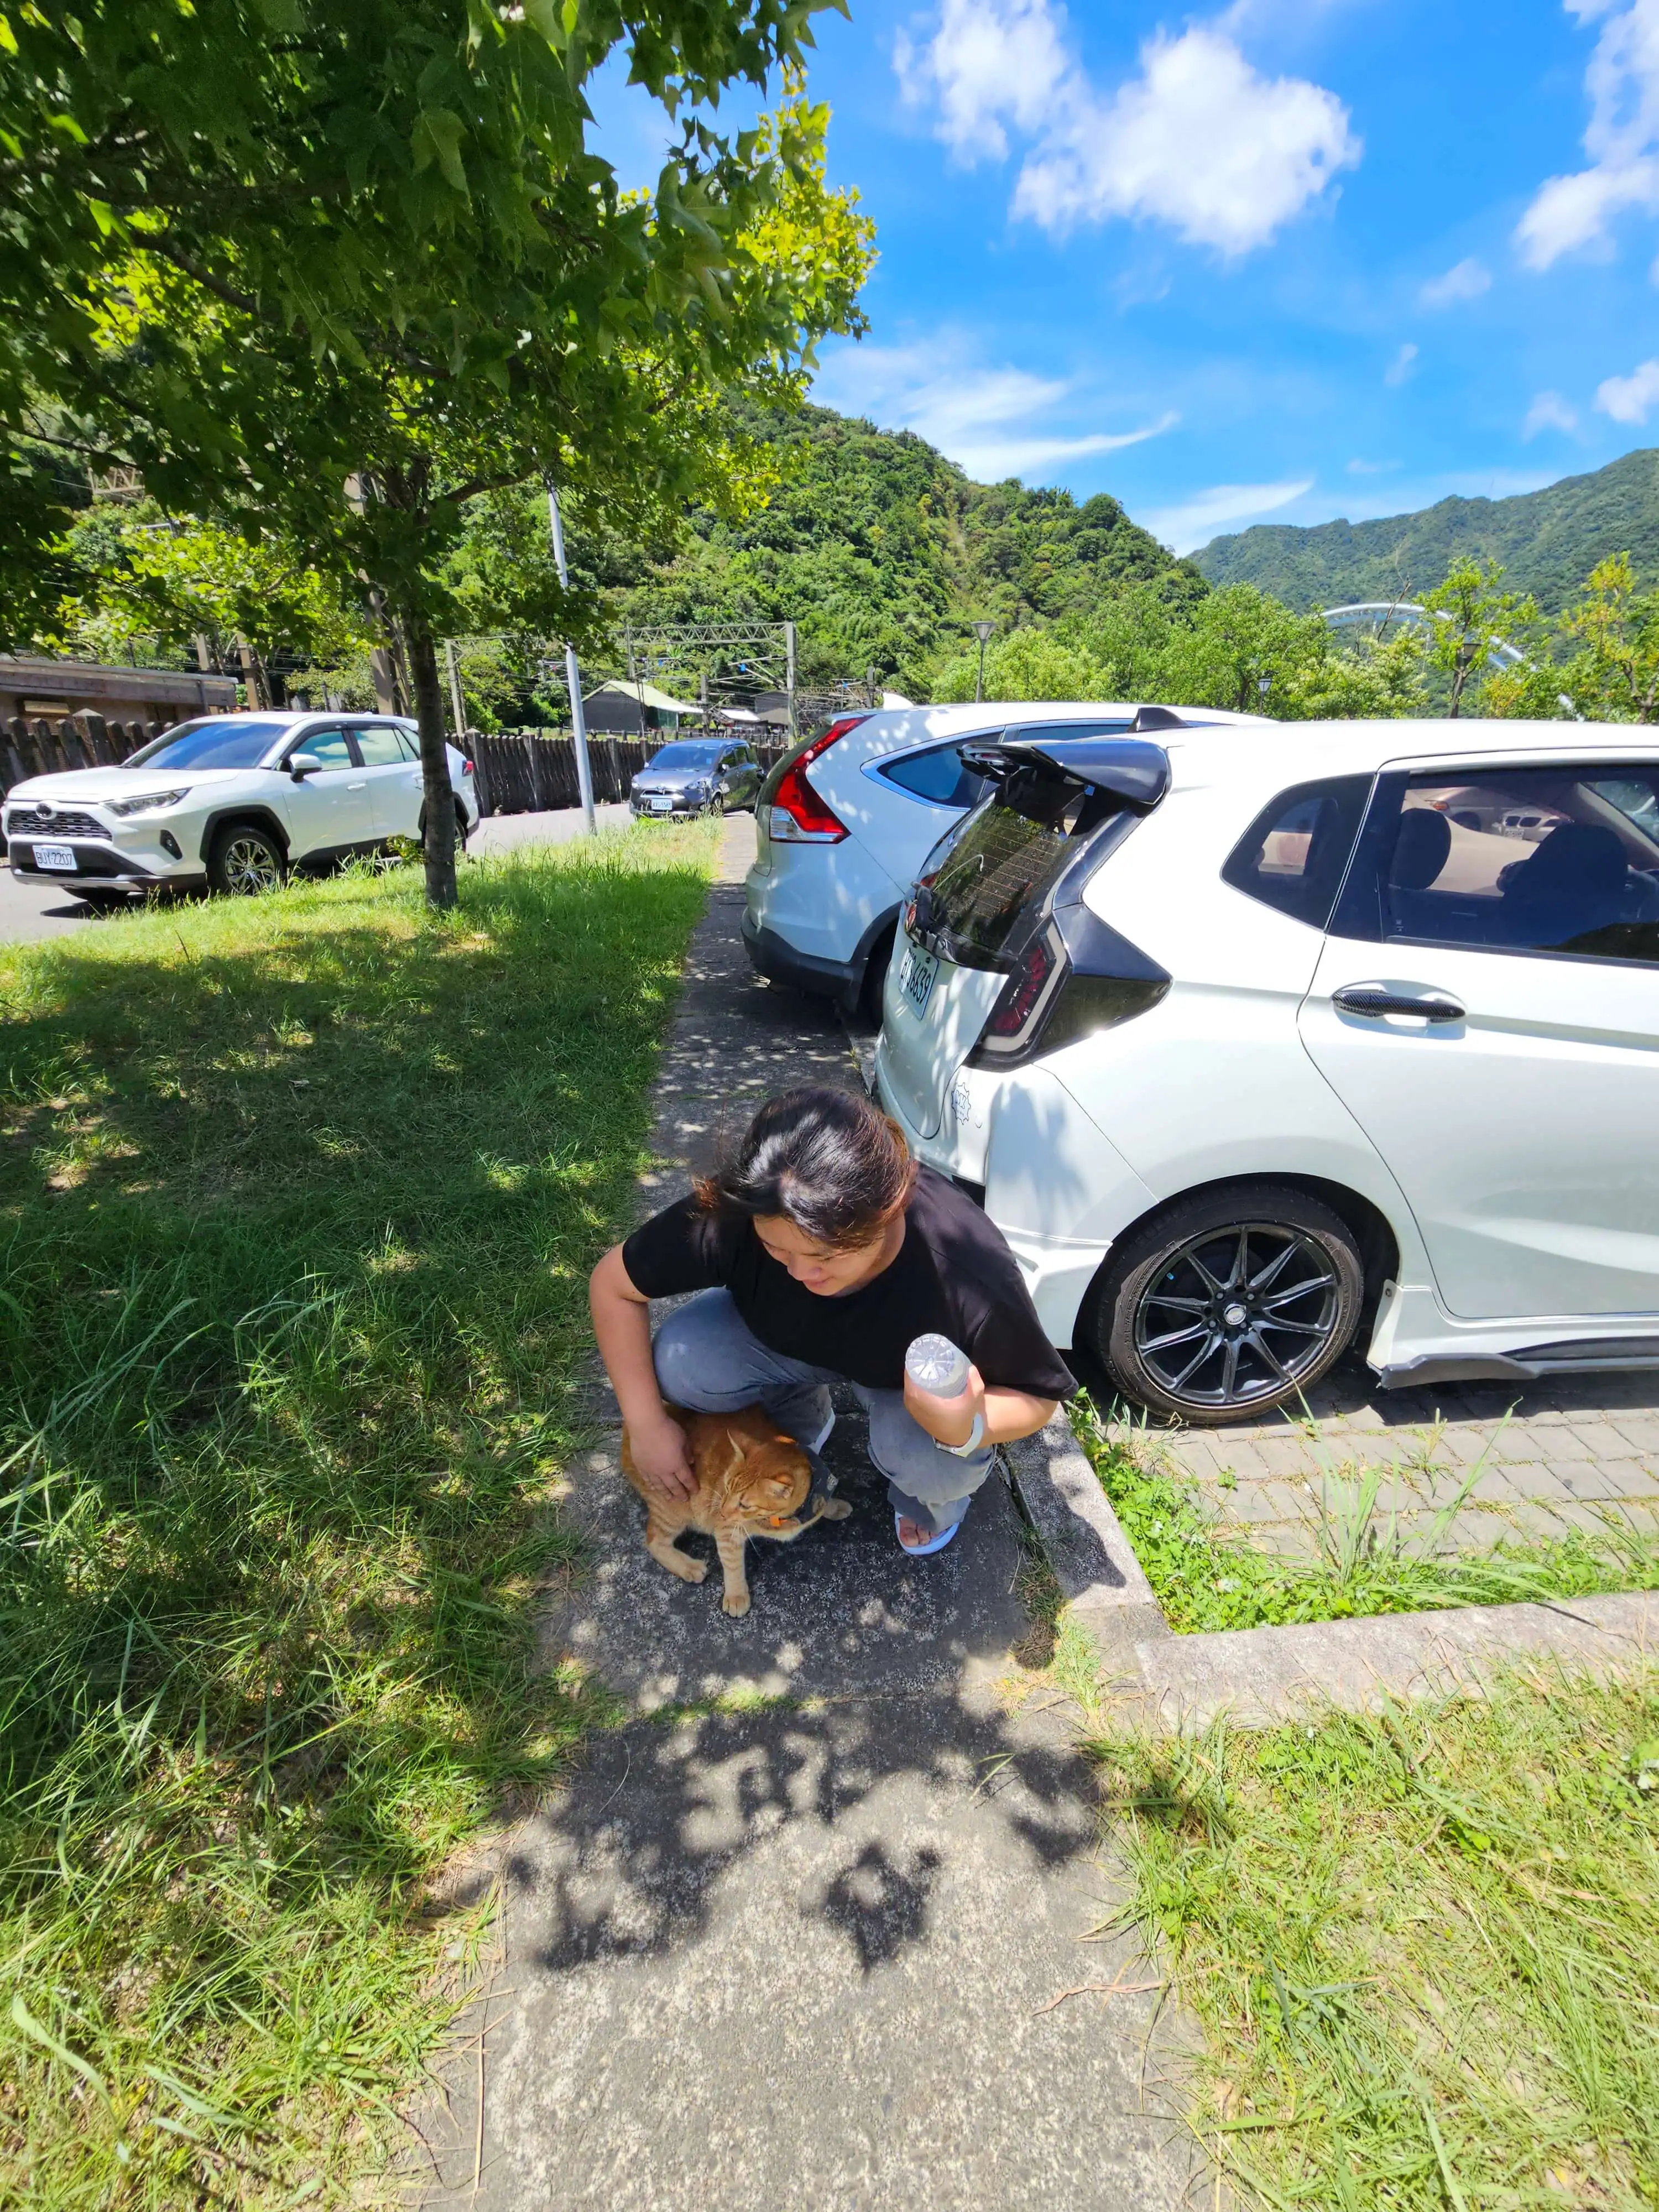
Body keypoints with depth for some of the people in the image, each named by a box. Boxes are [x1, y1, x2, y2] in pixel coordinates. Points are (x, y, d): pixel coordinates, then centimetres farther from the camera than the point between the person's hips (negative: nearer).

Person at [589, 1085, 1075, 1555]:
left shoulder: (971, 1271, -40)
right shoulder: (735, 1215, -36)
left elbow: (1038, 1397, -20)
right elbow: (613, 1283, -18)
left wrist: (968, 1427, -42)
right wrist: (647, 1425, -18)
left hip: (911, 1373, -2)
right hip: (783, 1339, 2)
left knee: (933, 1466, -31)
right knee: (679, 1363, -23)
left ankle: (926, 1490, 9)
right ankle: (800, 1418, 9)